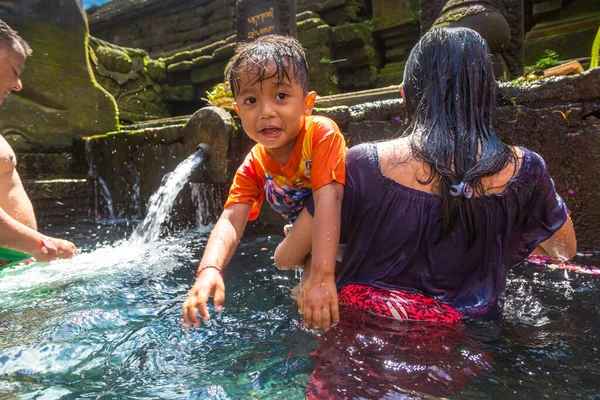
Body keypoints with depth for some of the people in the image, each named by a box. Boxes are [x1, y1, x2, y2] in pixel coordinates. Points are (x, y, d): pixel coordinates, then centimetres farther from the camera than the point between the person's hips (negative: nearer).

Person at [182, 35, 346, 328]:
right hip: (306, 240, 4)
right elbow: (230, 221, -23)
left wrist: (322, 275, -47)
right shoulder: (252, 168, -14)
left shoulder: (322, 134, -30)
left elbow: (328, 199, -40)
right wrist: (209, 269, -44)